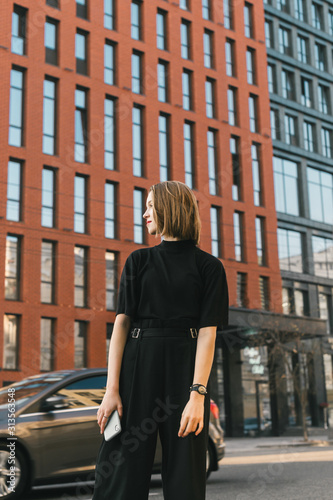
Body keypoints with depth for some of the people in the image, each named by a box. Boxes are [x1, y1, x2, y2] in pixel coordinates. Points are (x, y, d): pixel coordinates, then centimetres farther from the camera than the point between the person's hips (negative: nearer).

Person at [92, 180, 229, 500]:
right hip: (138, 364, 2)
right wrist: (112, 389, -7)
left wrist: (198, 395, -16)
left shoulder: (208, 266, 4)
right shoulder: (139, 261, 12)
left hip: (185, 369, -2)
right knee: (121, 468, -1)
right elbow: (122, 321, 3)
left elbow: (207, 331, -5)